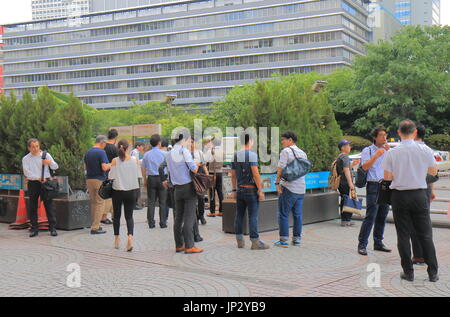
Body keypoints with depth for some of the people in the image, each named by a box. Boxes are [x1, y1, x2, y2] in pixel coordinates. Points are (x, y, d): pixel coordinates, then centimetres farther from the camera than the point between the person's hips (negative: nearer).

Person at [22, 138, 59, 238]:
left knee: (49, 205, -5)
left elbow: (55, 167, 4)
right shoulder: (26, 159, 8)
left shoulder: (46, 155, 8)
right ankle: (34, 229, 10)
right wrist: (38, 178, -18)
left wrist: (50, 162, -18)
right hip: (33, 183, 1)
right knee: (33, 206, 3)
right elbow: (26, 172, -5)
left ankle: (52, 228, -2)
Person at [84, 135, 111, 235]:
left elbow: (85, 167, 17)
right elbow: (104, 167, -20)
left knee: (93, 202, 16)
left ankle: (94, 224, 21)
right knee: (100, 203, -2)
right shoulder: (101, 152, -13)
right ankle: (95, 227, -4)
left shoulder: (88, 152, 10)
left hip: (89, 179, 7)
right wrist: (110, 165, -1)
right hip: (99, 180, -7)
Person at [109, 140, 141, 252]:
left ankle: (117, 239, 24)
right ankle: (130, 236, -18)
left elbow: (112, 176, -10)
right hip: (131, 190, 1)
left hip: (118, 190, -1)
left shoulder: (115, 161, -10)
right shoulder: (135, 160, -5)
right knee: (129, 216, 5)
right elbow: (138, 175, 1)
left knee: (116, 215, 15)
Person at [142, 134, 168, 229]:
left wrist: (145, 179, 19)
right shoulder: (164, 154, -5)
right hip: (162, 179, -2)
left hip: (151, 179, 2)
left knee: (151, 202, 6)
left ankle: (151, 223, 6)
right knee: (163, 202, 3)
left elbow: (143, 169, 8)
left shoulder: (146, 155, 3)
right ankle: (163, 223, 4)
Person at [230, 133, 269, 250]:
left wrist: (234, 190, 20)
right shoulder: (252, 155, -11)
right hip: (251, 190, -7)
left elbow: (233, 175, 13)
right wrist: (260, 190, -13)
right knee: (253, 216, -5)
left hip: (240, 190, 7)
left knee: (239, 216, 10)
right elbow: (255, 174, -17)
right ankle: (255, 242, -4)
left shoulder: (235, 156, 10)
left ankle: (240, 241, 16)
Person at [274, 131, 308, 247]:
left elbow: (281, 168, -13)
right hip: (301, 188, 7)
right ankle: (297, 239, 15)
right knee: (297, 214, 12)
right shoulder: (303, 153, 15)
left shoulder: (286, 151, -7)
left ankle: (284, 240, -1)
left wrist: (277, 183, -10)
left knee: (283, 214, 0)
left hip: (289, 188, -7)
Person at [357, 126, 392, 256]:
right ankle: (362, 245, -5)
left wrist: (389, 151, -5)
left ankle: (378, 243, 21)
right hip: (374, 186, -6)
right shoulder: (368, 150, 0)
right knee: (370, 217, -10)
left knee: (382, 216, 10)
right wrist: (376, 155, -16)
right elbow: (365, 166, -12)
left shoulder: (387, 150, 15)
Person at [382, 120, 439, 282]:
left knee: (403, 235, 7)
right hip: (419, 194, 1)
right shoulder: (425, 150, -6)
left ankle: (408, 272, 10)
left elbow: (387, 176, -3)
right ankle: (433, 273, 12)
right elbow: (433, 172, 7)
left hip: (399, 196, 0)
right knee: (425, 235, 9)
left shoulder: (392, 153, -8)